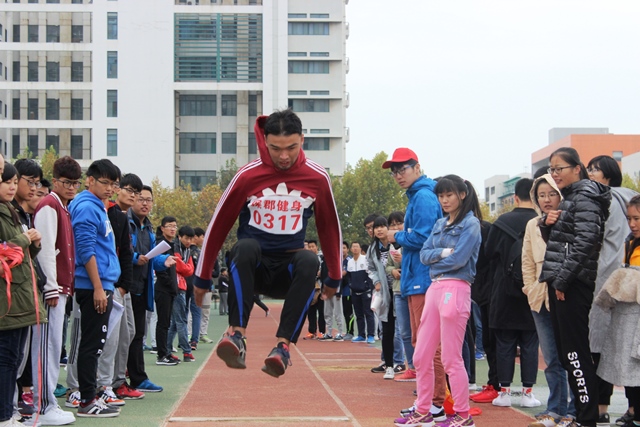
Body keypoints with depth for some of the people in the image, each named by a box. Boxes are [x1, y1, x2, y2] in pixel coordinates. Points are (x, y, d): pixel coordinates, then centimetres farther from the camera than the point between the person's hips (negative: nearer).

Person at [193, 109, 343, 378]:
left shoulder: (317, 178, -1)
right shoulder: (247, 176, -6)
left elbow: (329, 227, 13)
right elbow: (218, 225, 3)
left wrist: (334, 278, 18)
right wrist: (203, 278, 8)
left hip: (288, 271, 1)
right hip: (252, 268, -1)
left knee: (309, 261, -33)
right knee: (245, 247, -35)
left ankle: (283, 345, -35)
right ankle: (236, 335, -41)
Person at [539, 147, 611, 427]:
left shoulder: (584, 198, -10)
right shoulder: (569, 198, 19)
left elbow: (584, 243, -19)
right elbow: (554, 240, 26)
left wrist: (562, 280, -17)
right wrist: (547, 223, 4)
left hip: (573, 285, -10)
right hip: (560, 283, 10)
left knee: (576, 351, -9)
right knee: (567, 352, 10)